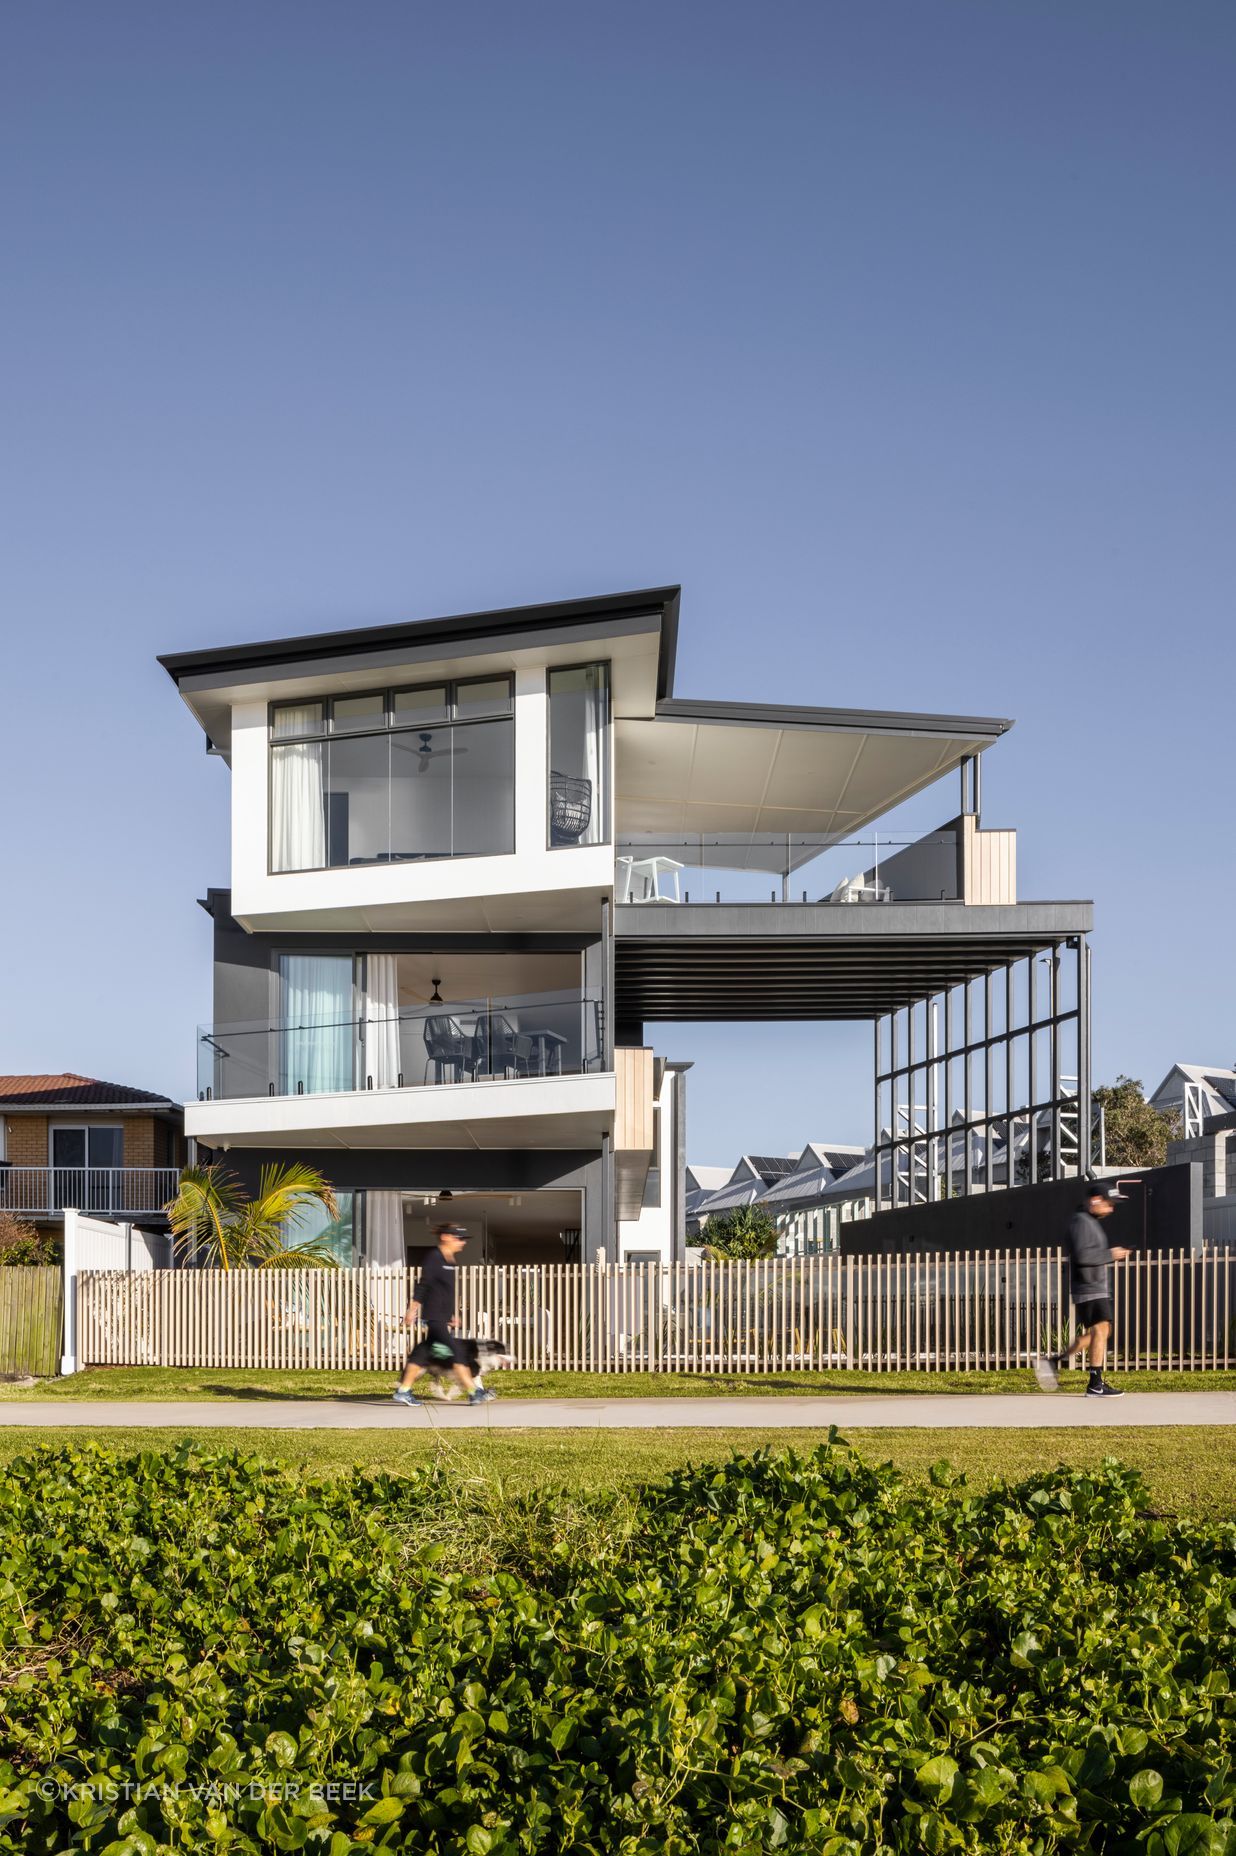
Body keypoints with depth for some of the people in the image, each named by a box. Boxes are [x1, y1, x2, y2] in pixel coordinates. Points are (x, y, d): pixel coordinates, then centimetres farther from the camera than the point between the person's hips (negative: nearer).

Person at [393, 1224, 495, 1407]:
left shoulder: (449, 1261, 16)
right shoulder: (434, 1258, -11)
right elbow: (422, 1287, -15)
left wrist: (452, 1315, 25)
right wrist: (412, 1310, -17)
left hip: (443, 1318, 10)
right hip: (434, 1317, -10)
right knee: (456, 1352, -13)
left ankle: (403, 1391, 15)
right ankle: (474, 1393, -14)